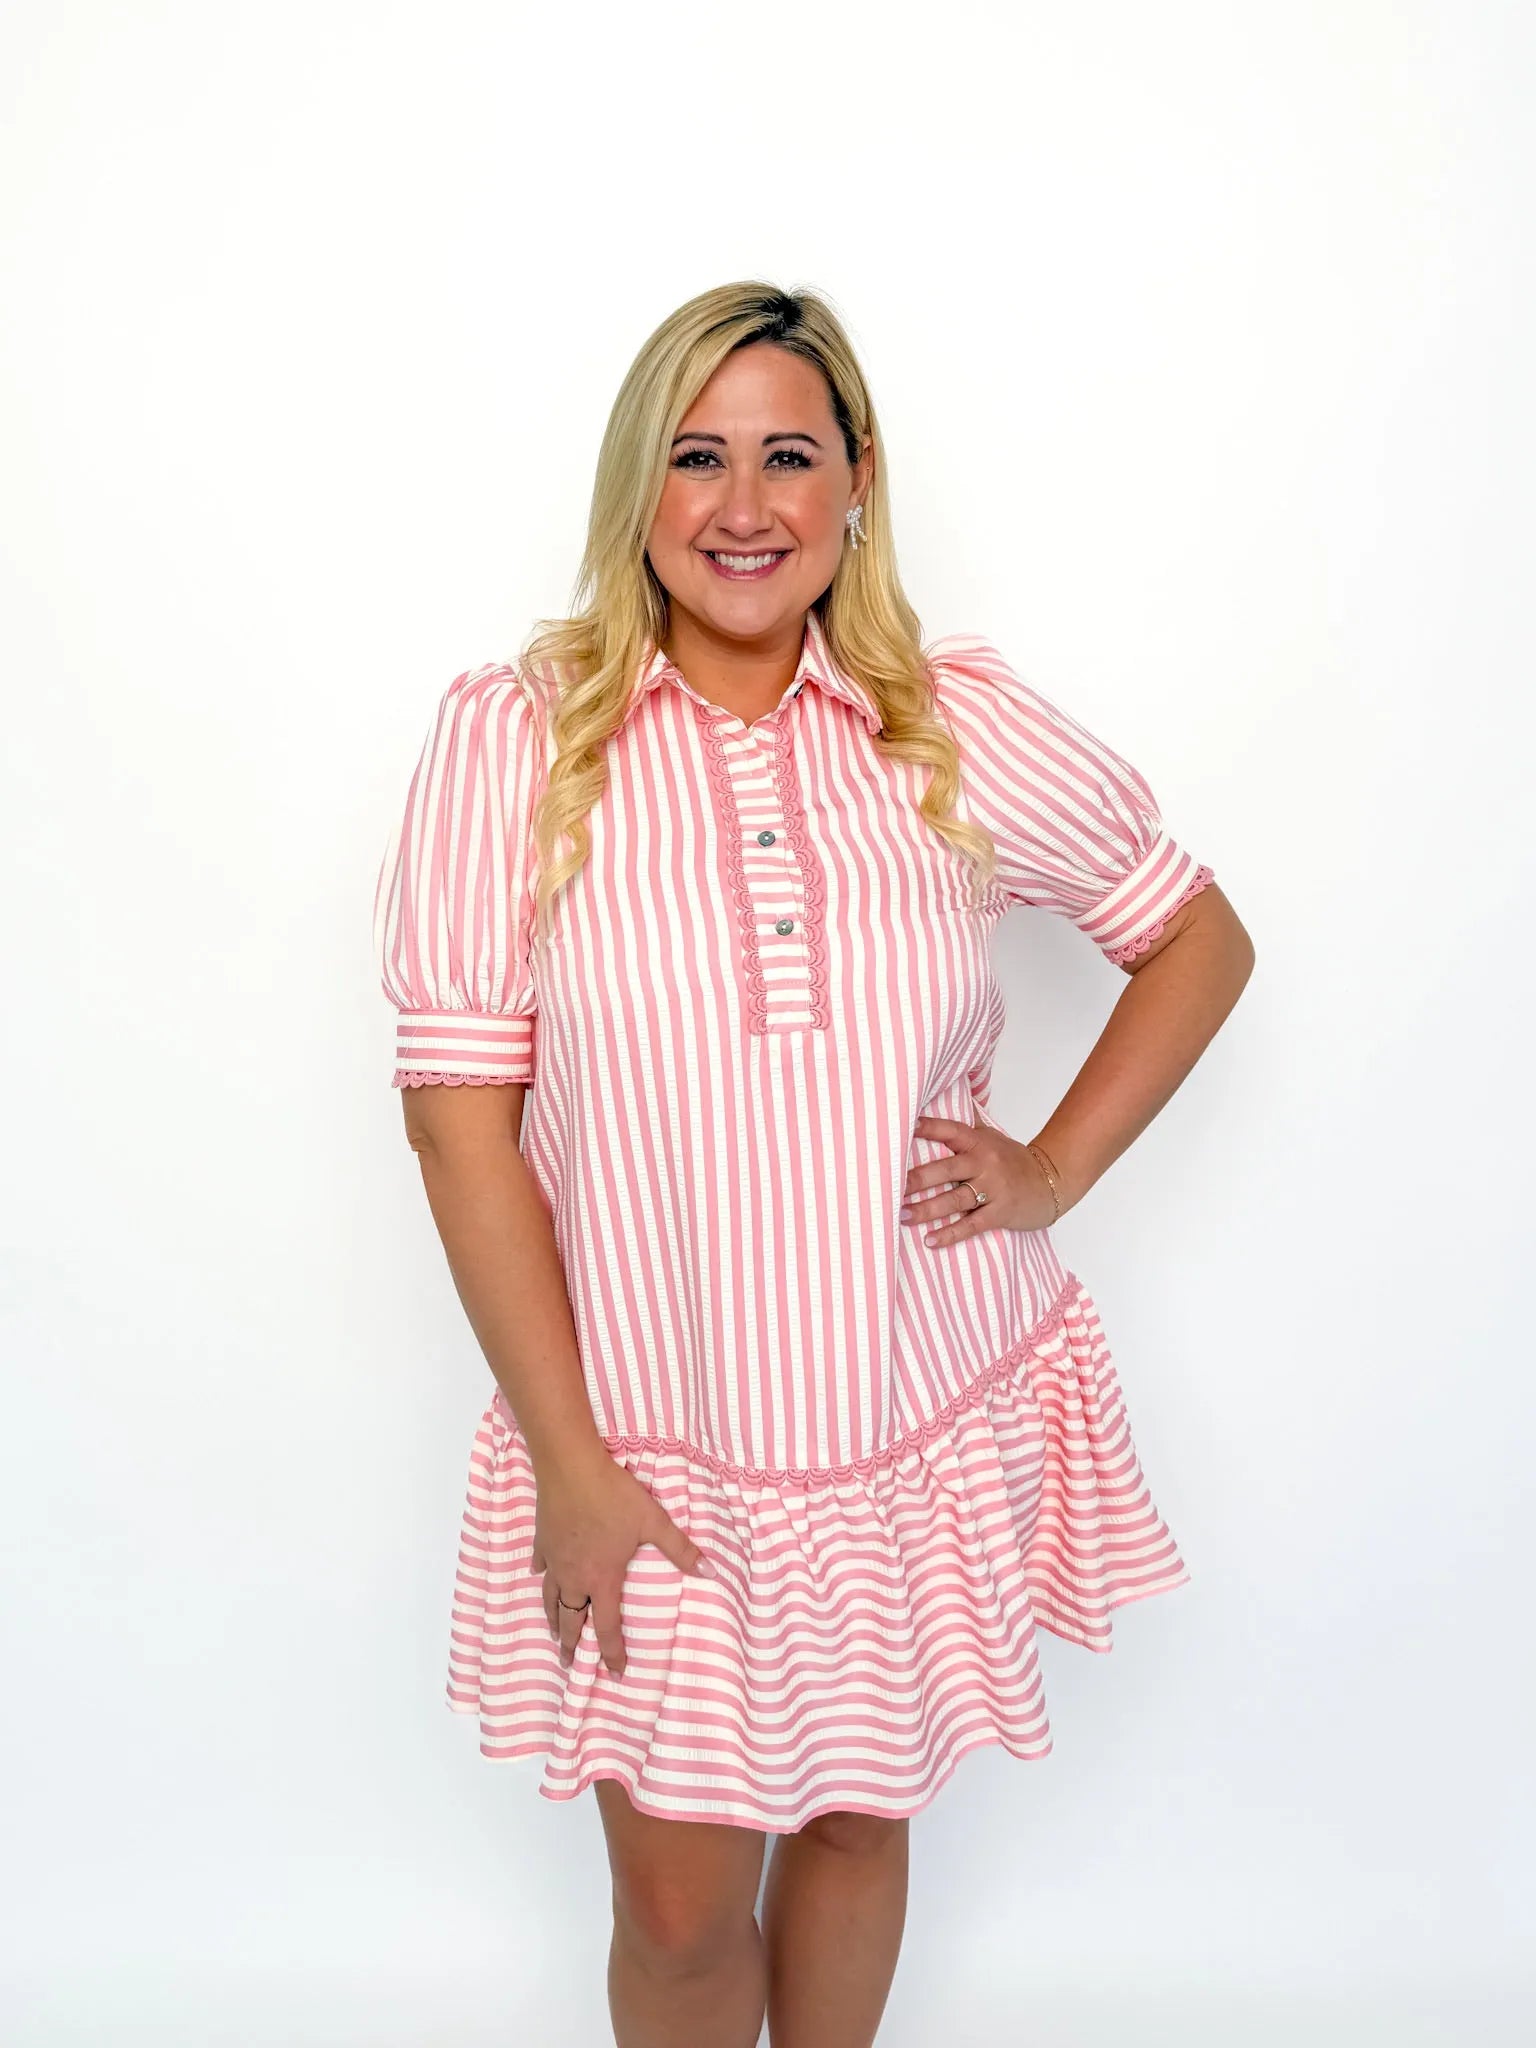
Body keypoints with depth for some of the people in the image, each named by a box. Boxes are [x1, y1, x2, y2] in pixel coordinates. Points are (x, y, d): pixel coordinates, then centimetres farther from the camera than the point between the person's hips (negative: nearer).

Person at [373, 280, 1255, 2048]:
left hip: (927, 1420, 2)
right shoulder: (511, 738, -8)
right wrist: (565, 1461, -10)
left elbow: (1200, 937, 10)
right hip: (649, 1445, -1)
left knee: (856, 1819, 21)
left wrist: (1056, 1171, -2)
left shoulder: (967, 722, -2)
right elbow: (457, 1109, -9)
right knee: (680, 1903, 11)